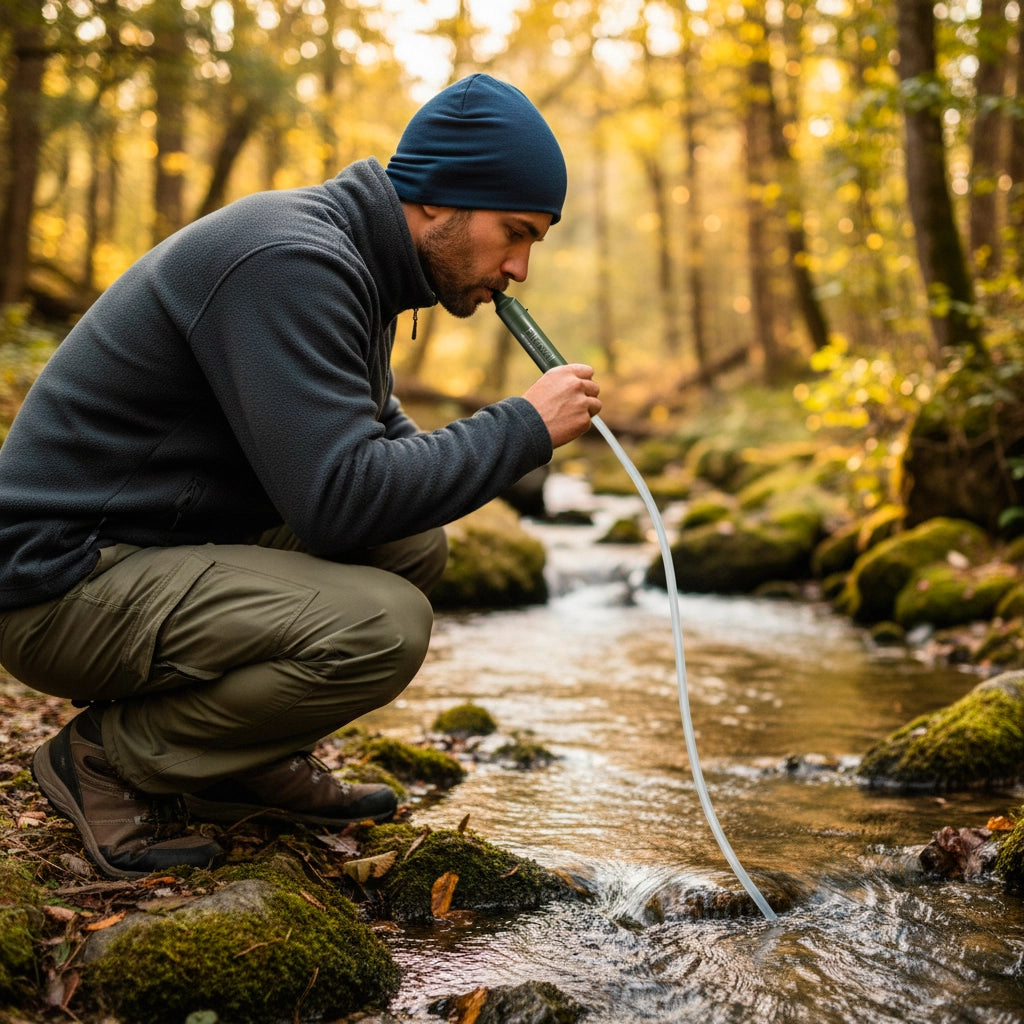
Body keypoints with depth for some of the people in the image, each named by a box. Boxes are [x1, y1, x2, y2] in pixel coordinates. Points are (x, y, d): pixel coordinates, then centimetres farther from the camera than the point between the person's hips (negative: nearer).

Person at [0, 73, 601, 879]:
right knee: (384, 625, -25)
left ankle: (251, 764, 11)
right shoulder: (291, 262, -22)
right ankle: (110, 759, -6)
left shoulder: (349, 265, 9)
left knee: (415, 547, 5)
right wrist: (524, 427, -18)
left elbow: (377, 437, 21)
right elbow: (340, 497, -29)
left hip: (167, 546, 10)